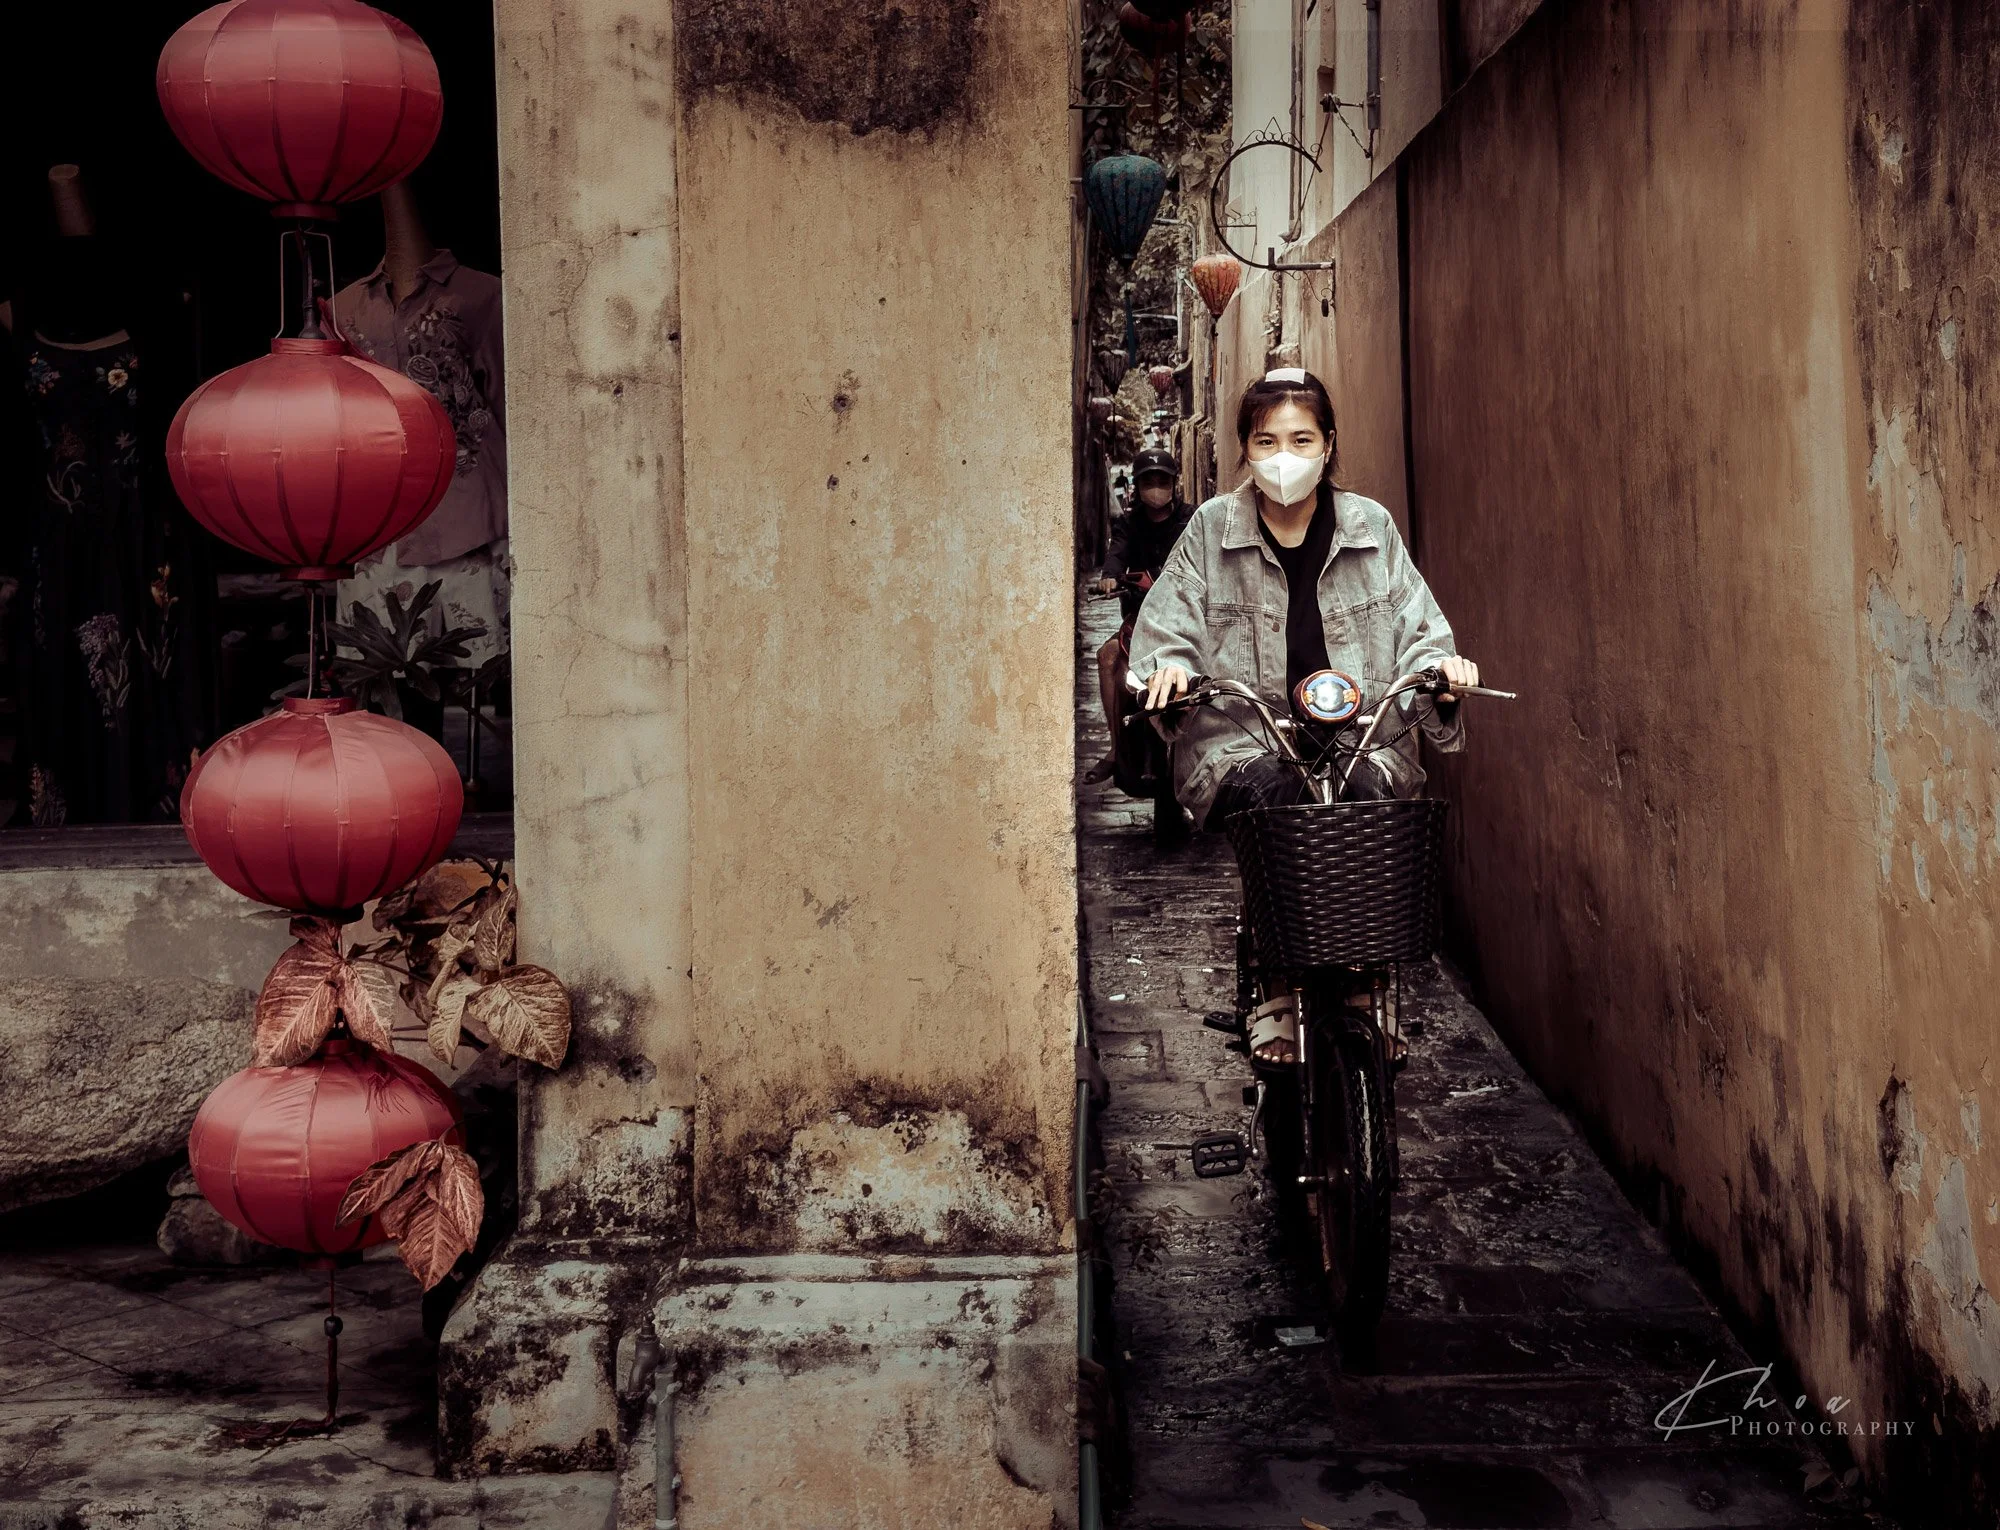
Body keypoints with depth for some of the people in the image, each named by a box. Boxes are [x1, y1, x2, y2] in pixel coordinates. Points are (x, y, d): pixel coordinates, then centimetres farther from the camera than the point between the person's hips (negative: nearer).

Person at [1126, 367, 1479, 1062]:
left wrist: (1439, 666, -10)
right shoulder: (1212, 529, 8)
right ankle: (1274, 1005, -25)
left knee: (1366, 801, -33)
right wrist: (1170, 666, -14)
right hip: (1241, 744, -1)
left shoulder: (1371, 528, 11)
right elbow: (1164, 628, 9)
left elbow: (1415, 630, 13)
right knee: (1273, 798, -35)